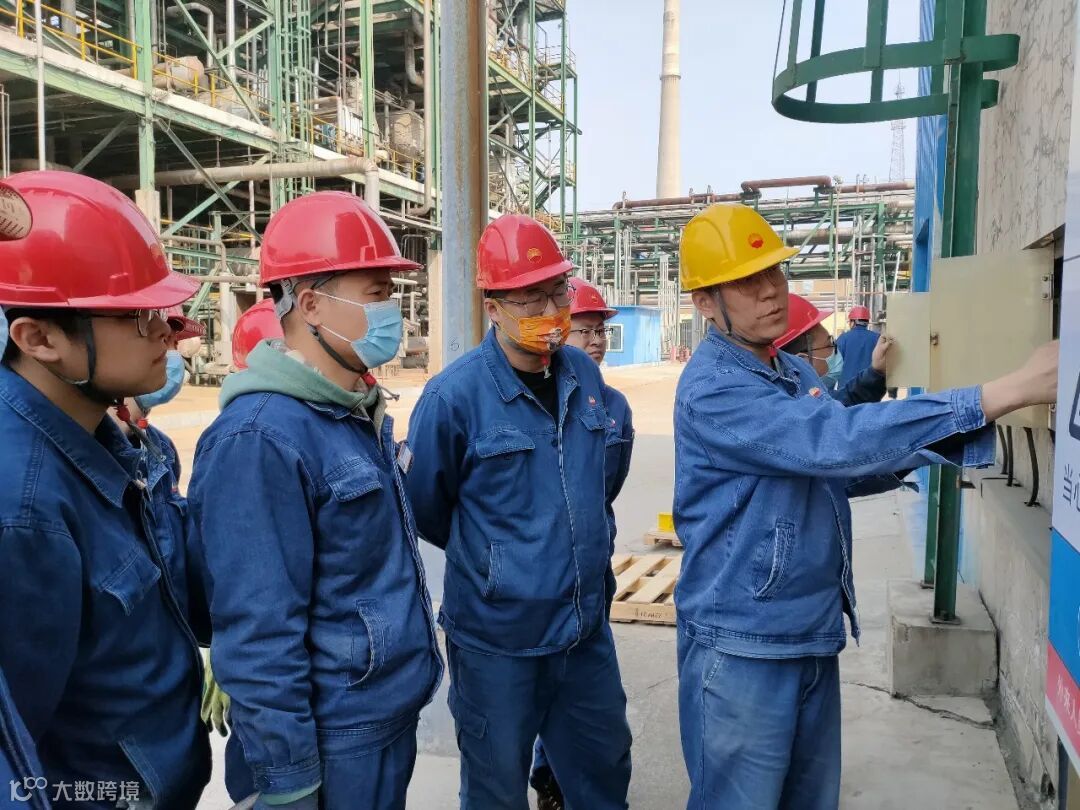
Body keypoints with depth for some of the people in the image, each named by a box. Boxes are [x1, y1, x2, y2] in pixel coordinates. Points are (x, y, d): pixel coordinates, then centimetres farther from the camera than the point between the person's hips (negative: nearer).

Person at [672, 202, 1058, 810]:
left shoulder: (799, 373, 9)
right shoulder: (712, 389, -21)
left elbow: (843, 467, 18)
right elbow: (835, 442, -32)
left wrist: (919, 448, 0)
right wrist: (1014, 389, -33)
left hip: (816, 635, 8)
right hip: (742, 645, -8)